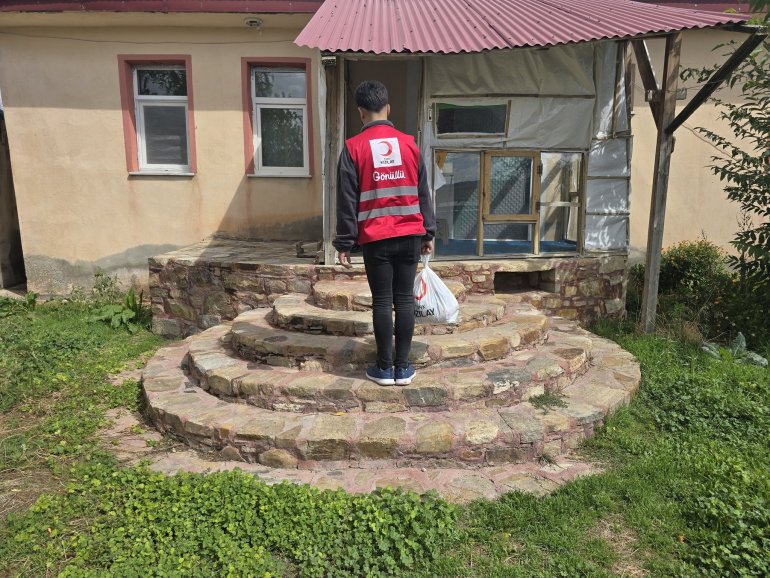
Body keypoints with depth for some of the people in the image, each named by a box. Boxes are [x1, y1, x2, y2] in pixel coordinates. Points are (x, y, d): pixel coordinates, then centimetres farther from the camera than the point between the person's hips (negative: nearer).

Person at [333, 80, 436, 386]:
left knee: (382, 301, 4)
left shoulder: (354, 147, -4)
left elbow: (347, 199, -4)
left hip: (375, 238, -2)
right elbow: (423, 193, 8)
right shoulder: (409, 143, 5)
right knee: (405, 299, 7)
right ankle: (403, 367, 13)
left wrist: (344, 242, 1)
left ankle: (384, 368, 11)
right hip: (409, 235, 2)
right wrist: (428, 233, 14)